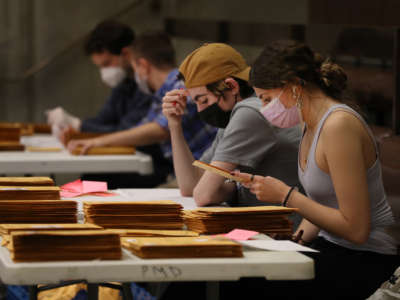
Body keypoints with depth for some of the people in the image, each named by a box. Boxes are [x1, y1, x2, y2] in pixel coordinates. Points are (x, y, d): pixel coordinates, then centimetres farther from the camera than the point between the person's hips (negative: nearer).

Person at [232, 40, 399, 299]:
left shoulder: (339, 126, -20)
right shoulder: (312, 126, 9)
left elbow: (356, 229, -22)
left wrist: (286, 196, -18)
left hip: (366, 259, -9)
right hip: (330, 245, 9)